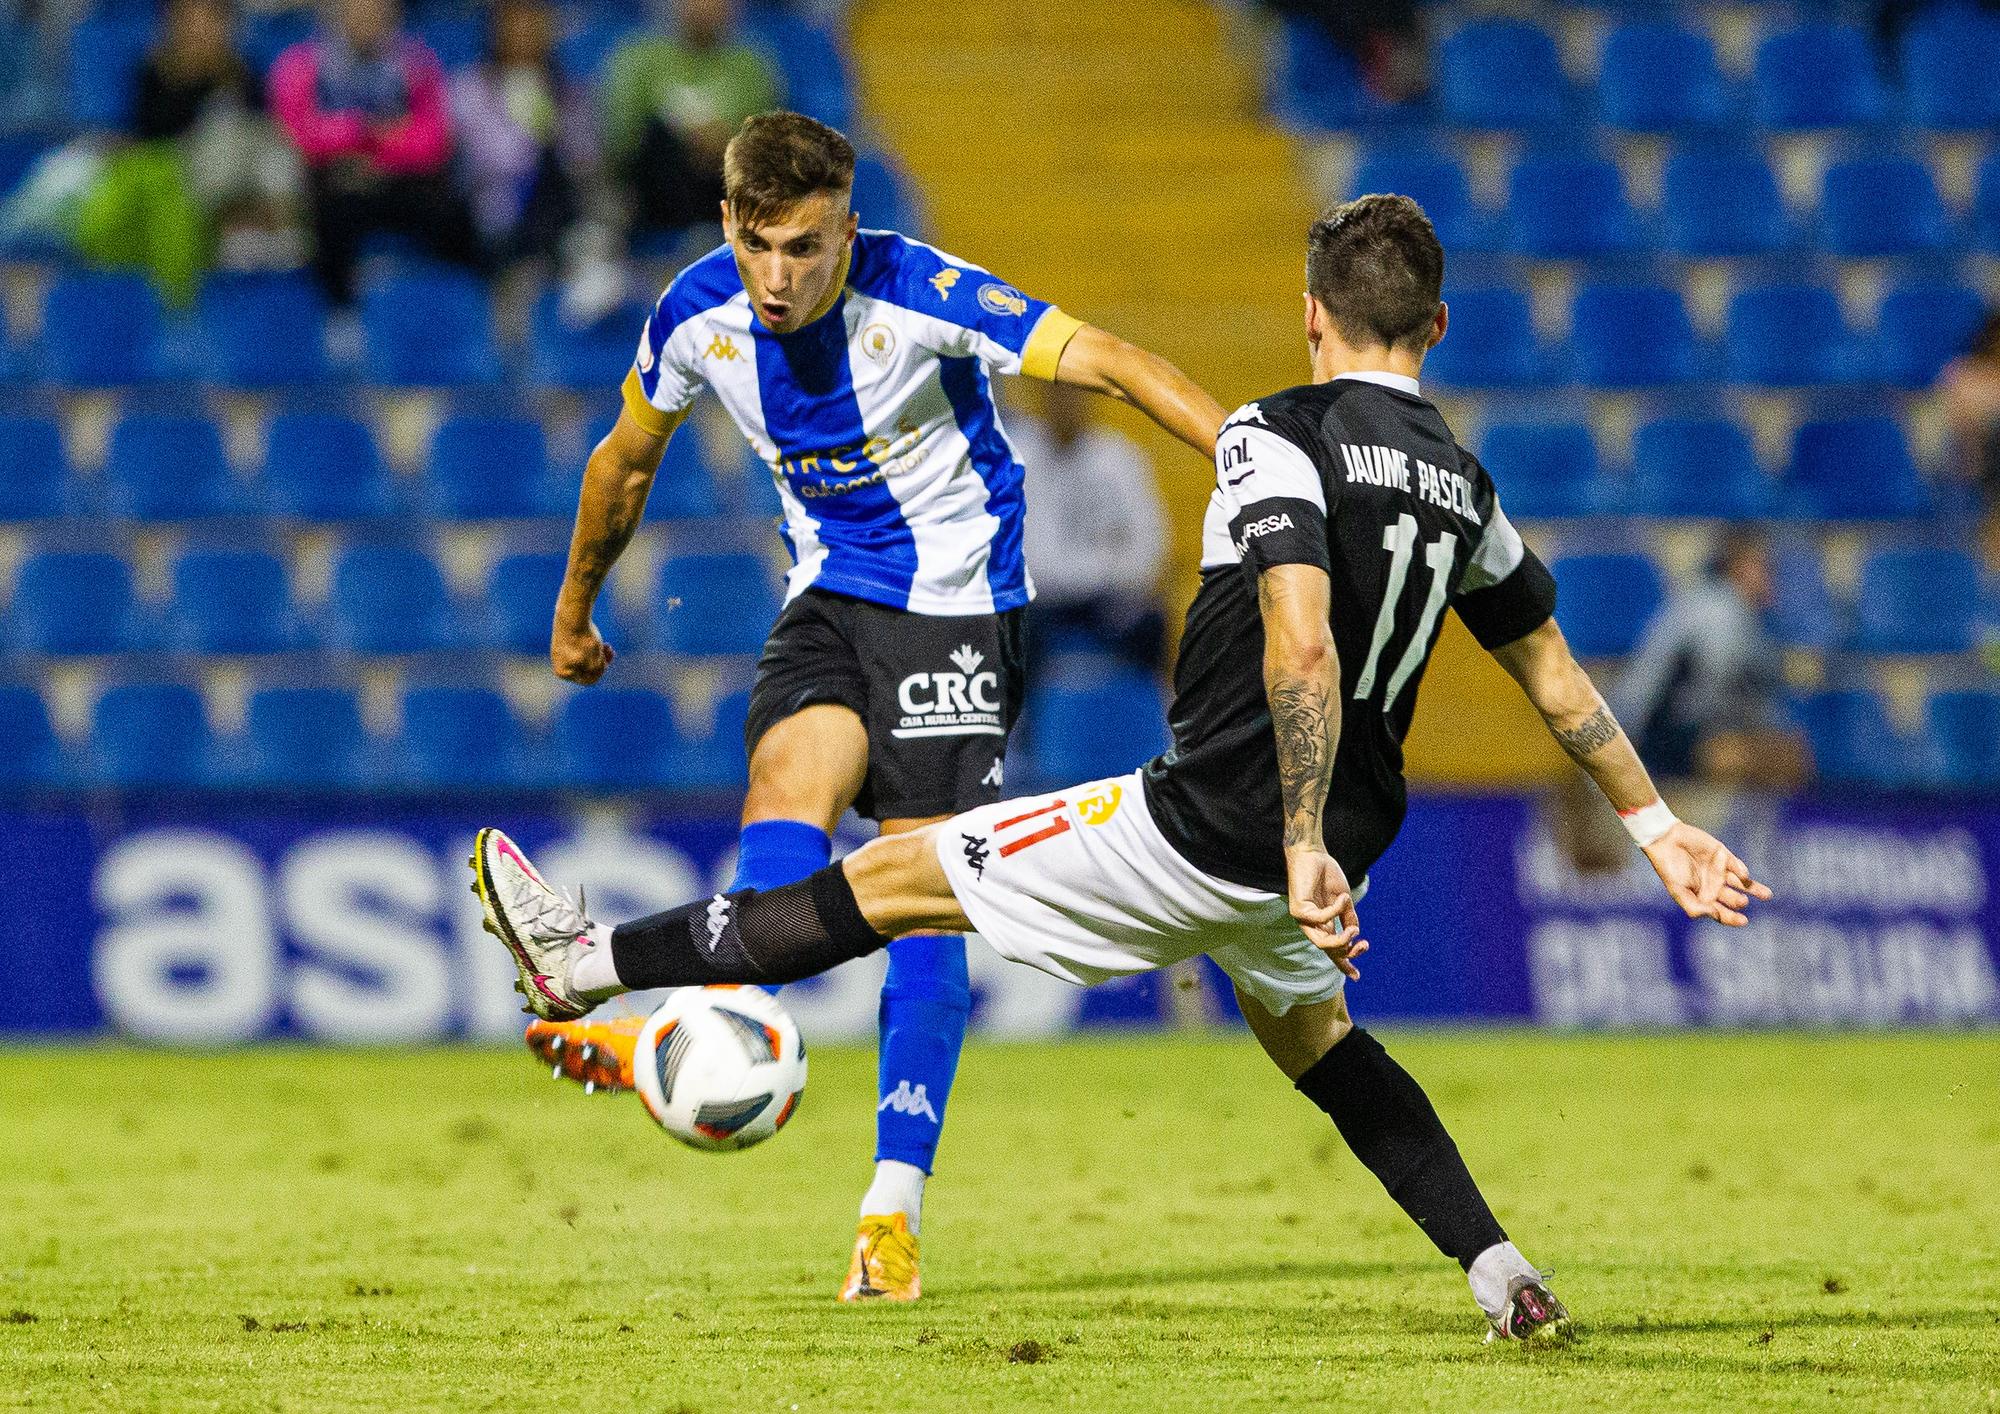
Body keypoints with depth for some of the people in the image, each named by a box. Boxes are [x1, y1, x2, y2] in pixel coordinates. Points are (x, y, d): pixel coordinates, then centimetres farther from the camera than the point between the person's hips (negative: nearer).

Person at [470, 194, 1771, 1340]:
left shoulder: (1279, 437, -14)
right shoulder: (1458, 481, 10)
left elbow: (1299, 646, -27)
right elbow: (1557, 673, 19)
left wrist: (1304, 850, -30)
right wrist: (1658, 828, 29)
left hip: (1206, 825, -7)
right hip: (1324, 840, 7)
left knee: (895, 876, 1)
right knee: (1305, 1026, 34)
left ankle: (591, 965, 6)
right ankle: (1506, 1279, 25)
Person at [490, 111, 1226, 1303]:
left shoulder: (919, 296, -22)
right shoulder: (699, 317, -8)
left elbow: (1102, 360, -28)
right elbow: (627, 460, 11)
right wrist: (575, 611, 24)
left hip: (956, 601, -4)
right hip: (830, 600, 4)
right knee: (790, 780, -26)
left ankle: (896, 1207, -7)